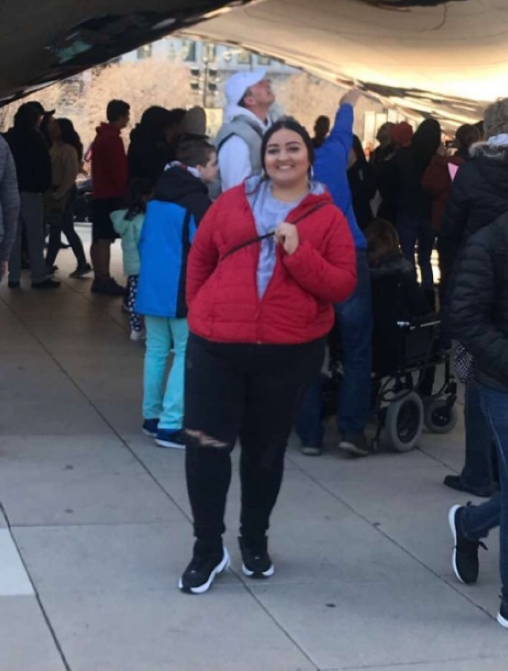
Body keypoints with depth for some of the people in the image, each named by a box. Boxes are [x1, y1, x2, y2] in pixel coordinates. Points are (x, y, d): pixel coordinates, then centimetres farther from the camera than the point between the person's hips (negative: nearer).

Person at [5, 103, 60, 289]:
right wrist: (46, 185, 2)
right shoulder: (34, 137, -8)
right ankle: (39, 277, -6)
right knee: (35, 235, -4)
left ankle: (14, 276, 6)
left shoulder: (8, 137, 9)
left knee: (13, 235, 7)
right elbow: (44, 163, -10)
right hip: (29, 190, -6)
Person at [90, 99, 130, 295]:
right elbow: (118, 169, -18)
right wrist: (124, 191, -11)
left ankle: (99, 279, 14)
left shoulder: (101, 136, 17)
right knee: (105, 239, -10)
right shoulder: (113, 138, -14)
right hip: (111, 195, -10)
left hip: (99, 193, 10)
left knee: (98, 239, 10)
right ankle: (105, 280, -11)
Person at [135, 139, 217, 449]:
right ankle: (170, 425, -6)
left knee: (156, 351, 15)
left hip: (153, 287, 8)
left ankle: (152, 415, 22)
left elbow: (144, 240, 17)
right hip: (183, 291, -8)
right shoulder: (198, 201, -15)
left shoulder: (158, 196, 11)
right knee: (187, 355, -3)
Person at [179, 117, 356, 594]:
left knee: (266, 452, 12)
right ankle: (207, 549, 14)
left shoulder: (328, 217, -1)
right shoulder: (232, 202, 4)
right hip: (216, 346, 1)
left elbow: (342, 286, -7)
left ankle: (254, 541, 33)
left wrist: (299, 252, -18)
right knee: (205, 443, -3)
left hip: (289, 353, 0)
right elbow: (199, 258, 13)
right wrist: (199, 313, 8)